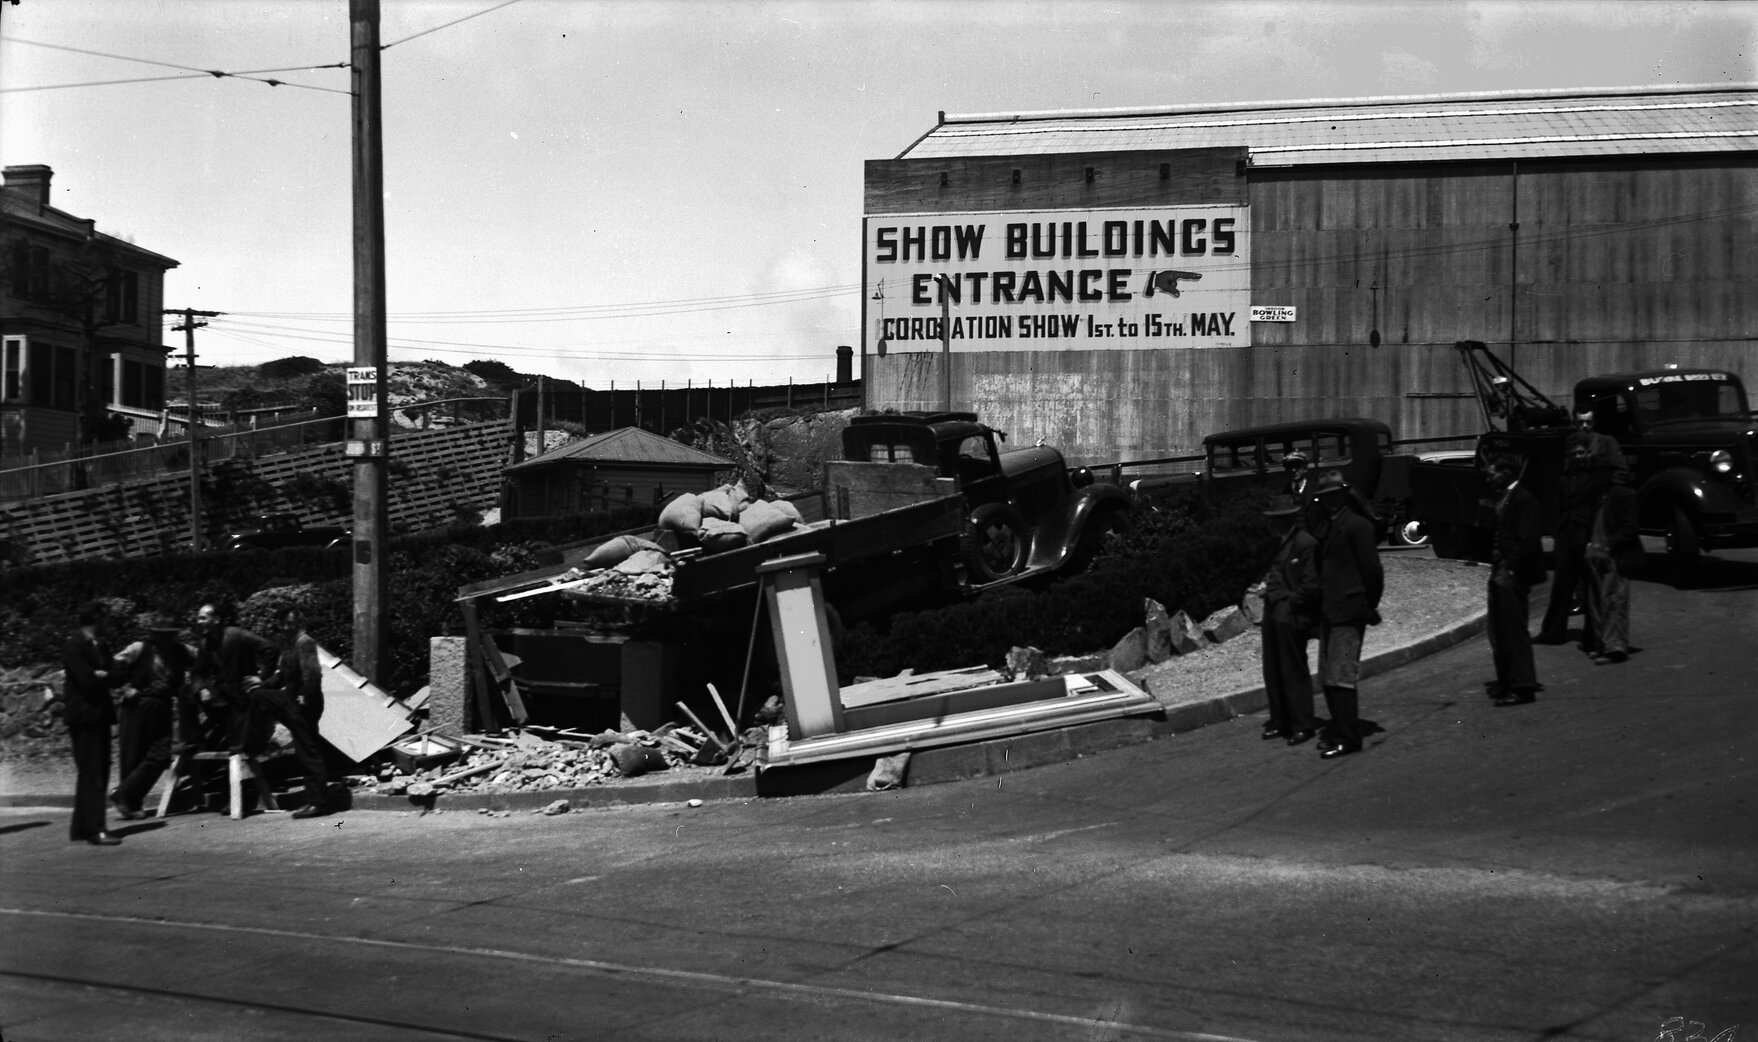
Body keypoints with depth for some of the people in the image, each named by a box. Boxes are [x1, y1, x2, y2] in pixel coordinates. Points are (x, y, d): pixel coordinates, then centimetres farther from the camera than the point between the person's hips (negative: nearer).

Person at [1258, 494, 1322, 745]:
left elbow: (1311, 583, -17)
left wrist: (1290, 602, -12)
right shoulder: (1280, 542, 13)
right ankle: (1280, 722, 21)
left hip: (1291, 617, -9)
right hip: (1273, 614, 9)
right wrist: (1267, 588, 10)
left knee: (1294, 672, -3)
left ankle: (1303, 726, 5)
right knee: (1273, 671, 12)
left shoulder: (1305, 543, -14)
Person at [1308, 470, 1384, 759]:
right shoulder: (1325, 527, 13)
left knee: (1340, 677, -9)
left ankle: (1348, 737, -4)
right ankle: (1339, 732, 21)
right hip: (1328, 613, 9)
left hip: (1348, 613, -9)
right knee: (1328, 678, 12)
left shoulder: (1357, 526, -11)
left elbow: (1371, 569, -11)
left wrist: (1369, 606, -6)